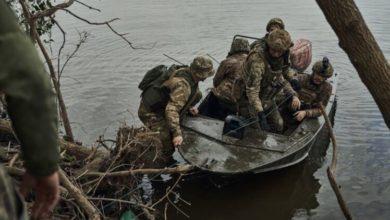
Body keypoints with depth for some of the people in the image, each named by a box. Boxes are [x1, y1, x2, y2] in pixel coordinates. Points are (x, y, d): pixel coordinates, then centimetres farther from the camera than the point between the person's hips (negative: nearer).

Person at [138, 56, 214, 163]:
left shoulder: (187, 72, -3)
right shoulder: (182, 85, -30)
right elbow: (171, 109, -37)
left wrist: (189, 107, 14)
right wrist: (177, 133, -39)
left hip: (162, 105, 9)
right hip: (150, 112, -9)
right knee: (169, 134, -22)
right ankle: (166, 160, 3)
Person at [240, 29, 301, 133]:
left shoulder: (278, 60, -5)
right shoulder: (258, 61, -32)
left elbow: (281, 80, 10)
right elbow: (252, 90, -36)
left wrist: (294, 95, -6)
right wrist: (260, 114, -43)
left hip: (268, 100, 8)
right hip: (249, 101, -8)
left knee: (279, 125, 15)